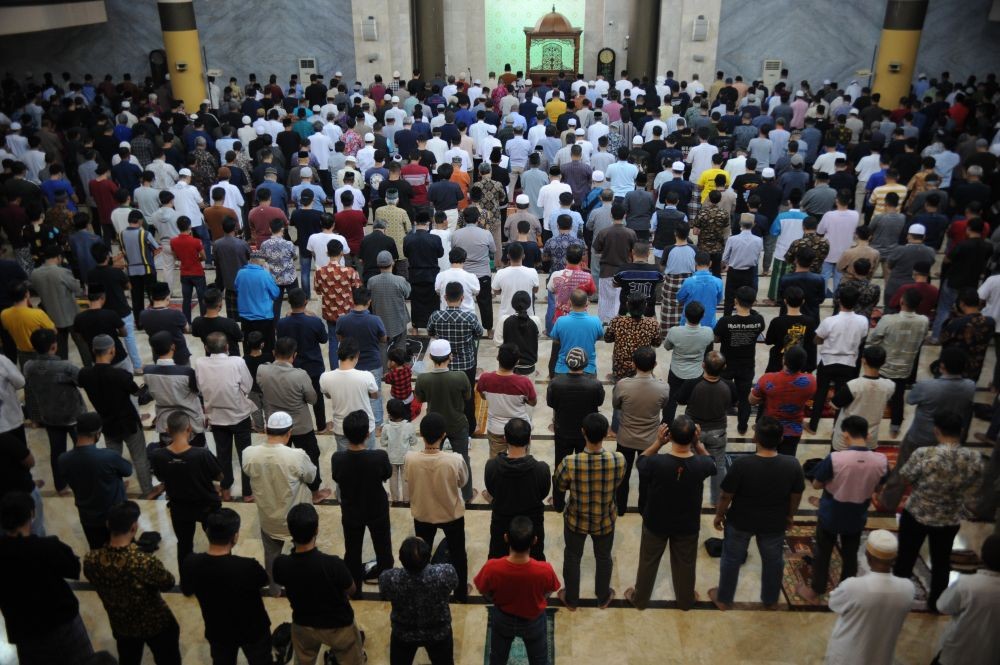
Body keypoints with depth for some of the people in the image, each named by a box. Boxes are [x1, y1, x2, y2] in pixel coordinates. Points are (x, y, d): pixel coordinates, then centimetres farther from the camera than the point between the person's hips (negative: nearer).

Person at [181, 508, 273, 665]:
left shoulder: (192, 564, -25)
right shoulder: (248, 567, -36)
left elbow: (187, 591, -2)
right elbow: (264, 580, -12)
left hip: (217, 632, 3)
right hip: (253, 630, -3)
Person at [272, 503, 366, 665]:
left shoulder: (280, 564, -27)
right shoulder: (333, 564, -36)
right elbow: (351, 590, -14)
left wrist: (295, 544, -8)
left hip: (303, 626, 3)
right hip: (339, 626, -3)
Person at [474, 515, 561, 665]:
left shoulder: (491, 568, -37)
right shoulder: (545, 570, -38)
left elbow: (486, 594, -14)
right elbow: (548, 594, -14)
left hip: (503, 619, 1)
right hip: (533, 621, 0)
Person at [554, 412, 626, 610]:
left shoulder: (569, 463, -32)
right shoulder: (619, 460, -28)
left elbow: (558, 487, -12)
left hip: (576, 520, -1)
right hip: (605, 520, 1)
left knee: (572, 557, 26)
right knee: (603, 557, 28)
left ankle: (571, 600, 46)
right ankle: (603, 597, 50)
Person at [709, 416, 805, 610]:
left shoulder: (742, 465, -29)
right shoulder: (792, 465, -21)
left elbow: (726, 496, -18)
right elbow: (796, 496, -6)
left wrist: (719, 515, 1)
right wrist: (789, 516, 14)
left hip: (741, 521, -2)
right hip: (774, 523, 2)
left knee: (731, 559, 20)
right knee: (773, 561, 26)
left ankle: (723, 599, 38)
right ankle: (771, 600, 47)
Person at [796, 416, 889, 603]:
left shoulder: (835, 459, -29)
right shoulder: (881, 461, -18)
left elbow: (816, 484, -15)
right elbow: (877, 487, 2)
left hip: (830, 516, -3)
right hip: (857, 518, 3)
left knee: (822, 553, 19)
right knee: (850, 555, 23)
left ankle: (815, 591, 34)